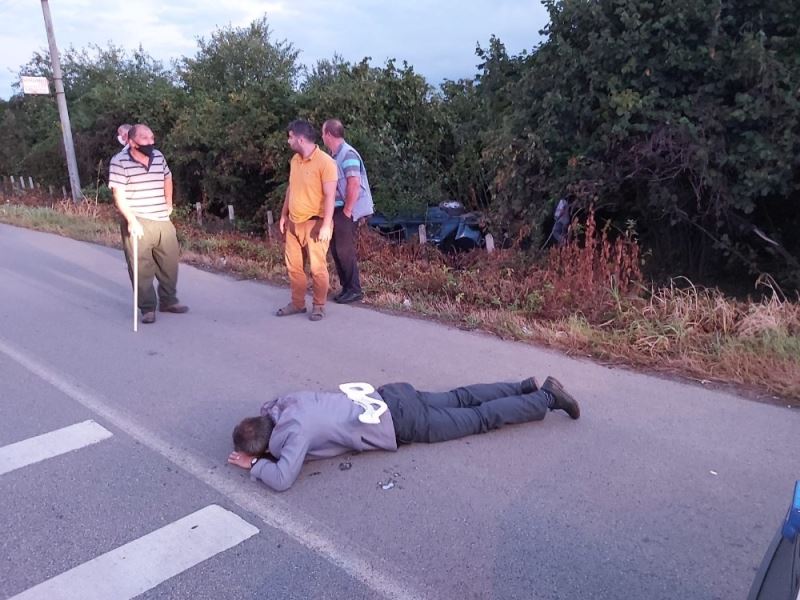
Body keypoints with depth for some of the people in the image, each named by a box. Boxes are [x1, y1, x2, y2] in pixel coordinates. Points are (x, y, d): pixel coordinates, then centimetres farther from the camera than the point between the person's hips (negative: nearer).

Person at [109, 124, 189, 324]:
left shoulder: (159, 157, 7)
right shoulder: (120, 162, -10)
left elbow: (167, 178, 27)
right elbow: (118, 195, -14)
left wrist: (169, 203, 22)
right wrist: (132, 220, -21)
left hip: (163, 221, 6)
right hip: (138, 223, -6)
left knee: (170, 263, 12)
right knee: (142, 268, -2)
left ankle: (168, 301, 27)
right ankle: (147, 308, 8)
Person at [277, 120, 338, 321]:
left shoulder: (325, 162, -15)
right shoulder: (295, 160, 9)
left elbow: (329, 196, -18)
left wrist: (326, 225, -23)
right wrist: (283, 215, 18)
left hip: (315, 223, -7)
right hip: (294, 223, 8)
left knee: (317, 267, -2)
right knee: (293, 265, 11)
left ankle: (319, 306, 13)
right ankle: (297, 303, 25)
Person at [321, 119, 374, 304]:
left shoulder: (348, 154, -16)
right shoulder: (334, 155, 11)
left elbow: (354, 185, -22)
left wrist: (347, 211, -17)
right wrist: (339, 210, 13)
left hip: (346, 211, -9)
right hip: (336, 210, 9)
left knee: (345, 250, -4)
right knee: (336, 249, 12)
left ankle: (354, 290, 7)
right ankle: (346, 287, 21)